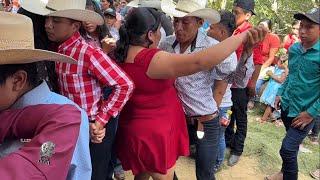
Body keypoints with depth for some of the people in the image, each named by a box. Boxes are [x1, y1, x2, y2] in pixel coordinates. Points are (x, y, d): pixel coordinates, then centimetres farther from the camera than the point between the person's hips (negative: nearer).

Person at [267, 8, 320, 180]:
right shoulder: (293, 48, 1)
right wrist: (280, 93, 10)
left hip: (304, 112, -6)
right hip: (286, 106, 6)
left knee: (287, 149, -7)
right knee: (292, 145, 23)